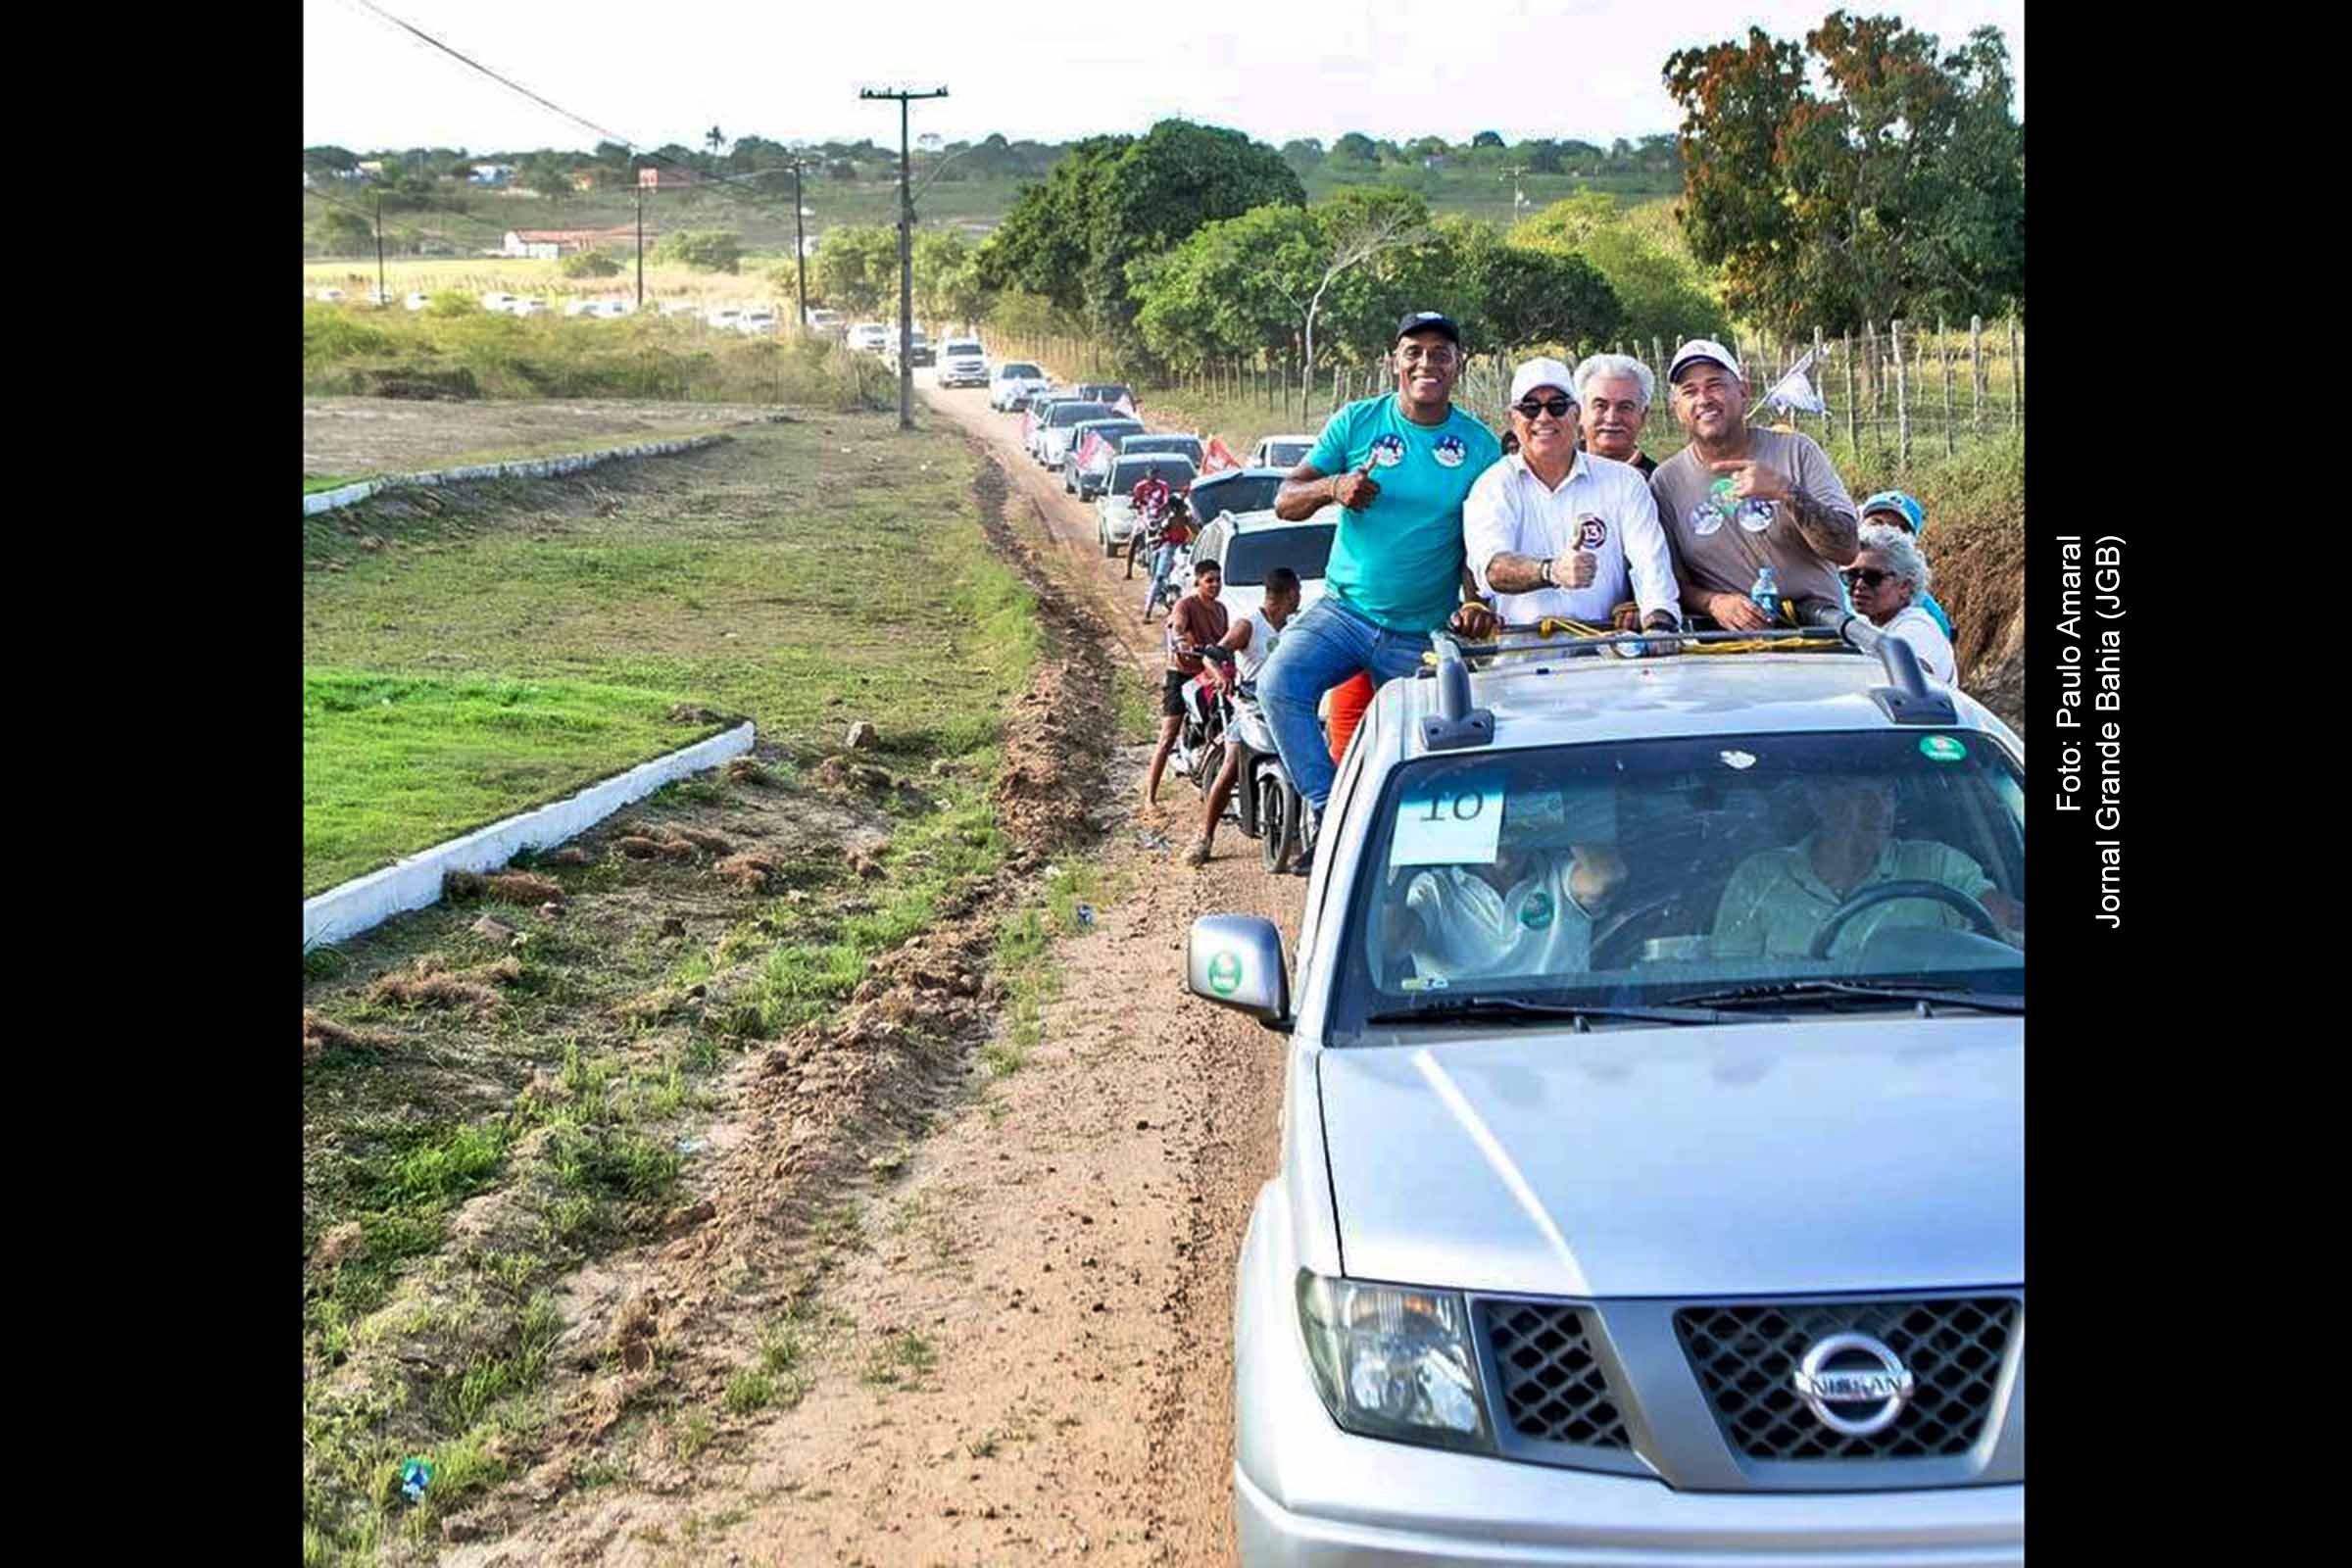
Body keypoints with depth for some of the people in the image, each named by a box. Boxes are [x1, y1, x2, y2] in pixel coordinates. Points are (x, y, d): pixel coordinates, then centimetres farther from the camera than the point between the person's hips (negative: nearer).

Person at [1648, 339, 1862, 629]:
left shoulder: (1797, 452, 6)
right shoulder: (1666, 483, 8)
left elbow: (1846, 551, -2)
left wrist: (1786, 492, -16)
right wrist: (1714, 602, -14)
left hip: (1814, 627, -1)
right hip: (1729, 639, 1)